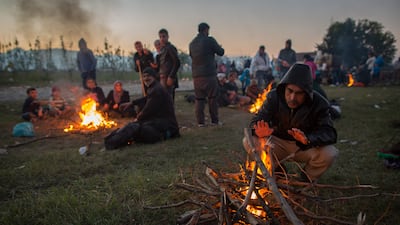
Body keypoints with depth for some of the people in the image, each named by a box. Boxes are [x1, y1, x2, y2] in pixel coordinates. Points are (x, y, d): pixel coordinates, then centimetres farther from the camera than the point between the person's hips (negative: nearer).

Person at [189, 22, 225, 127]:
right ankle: (214, 120, 9)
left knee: (199, 99, 7)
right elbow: (220, 52, -1)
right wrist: (221, 48, 23)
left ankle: (200, 121, 5)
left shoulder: (192, 43, 12)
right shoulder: (209, 40, -5)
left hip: (196, 75, 5)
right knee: (212, 98, 4)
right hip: (209, 74, -5)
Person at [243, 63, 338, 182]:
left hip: (304, 147, -1)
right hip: (278, 143, 1)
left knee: (330, 153, -30)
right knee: (249, 143, -23)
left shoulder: (319, 103, -19)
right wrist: (259, 131, -44)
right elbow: (256, 122, -18)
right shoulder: (274, 97, -16)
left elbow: (329, 133, -24)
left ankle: (307, 178, 3)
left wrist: (308, 139, -46)